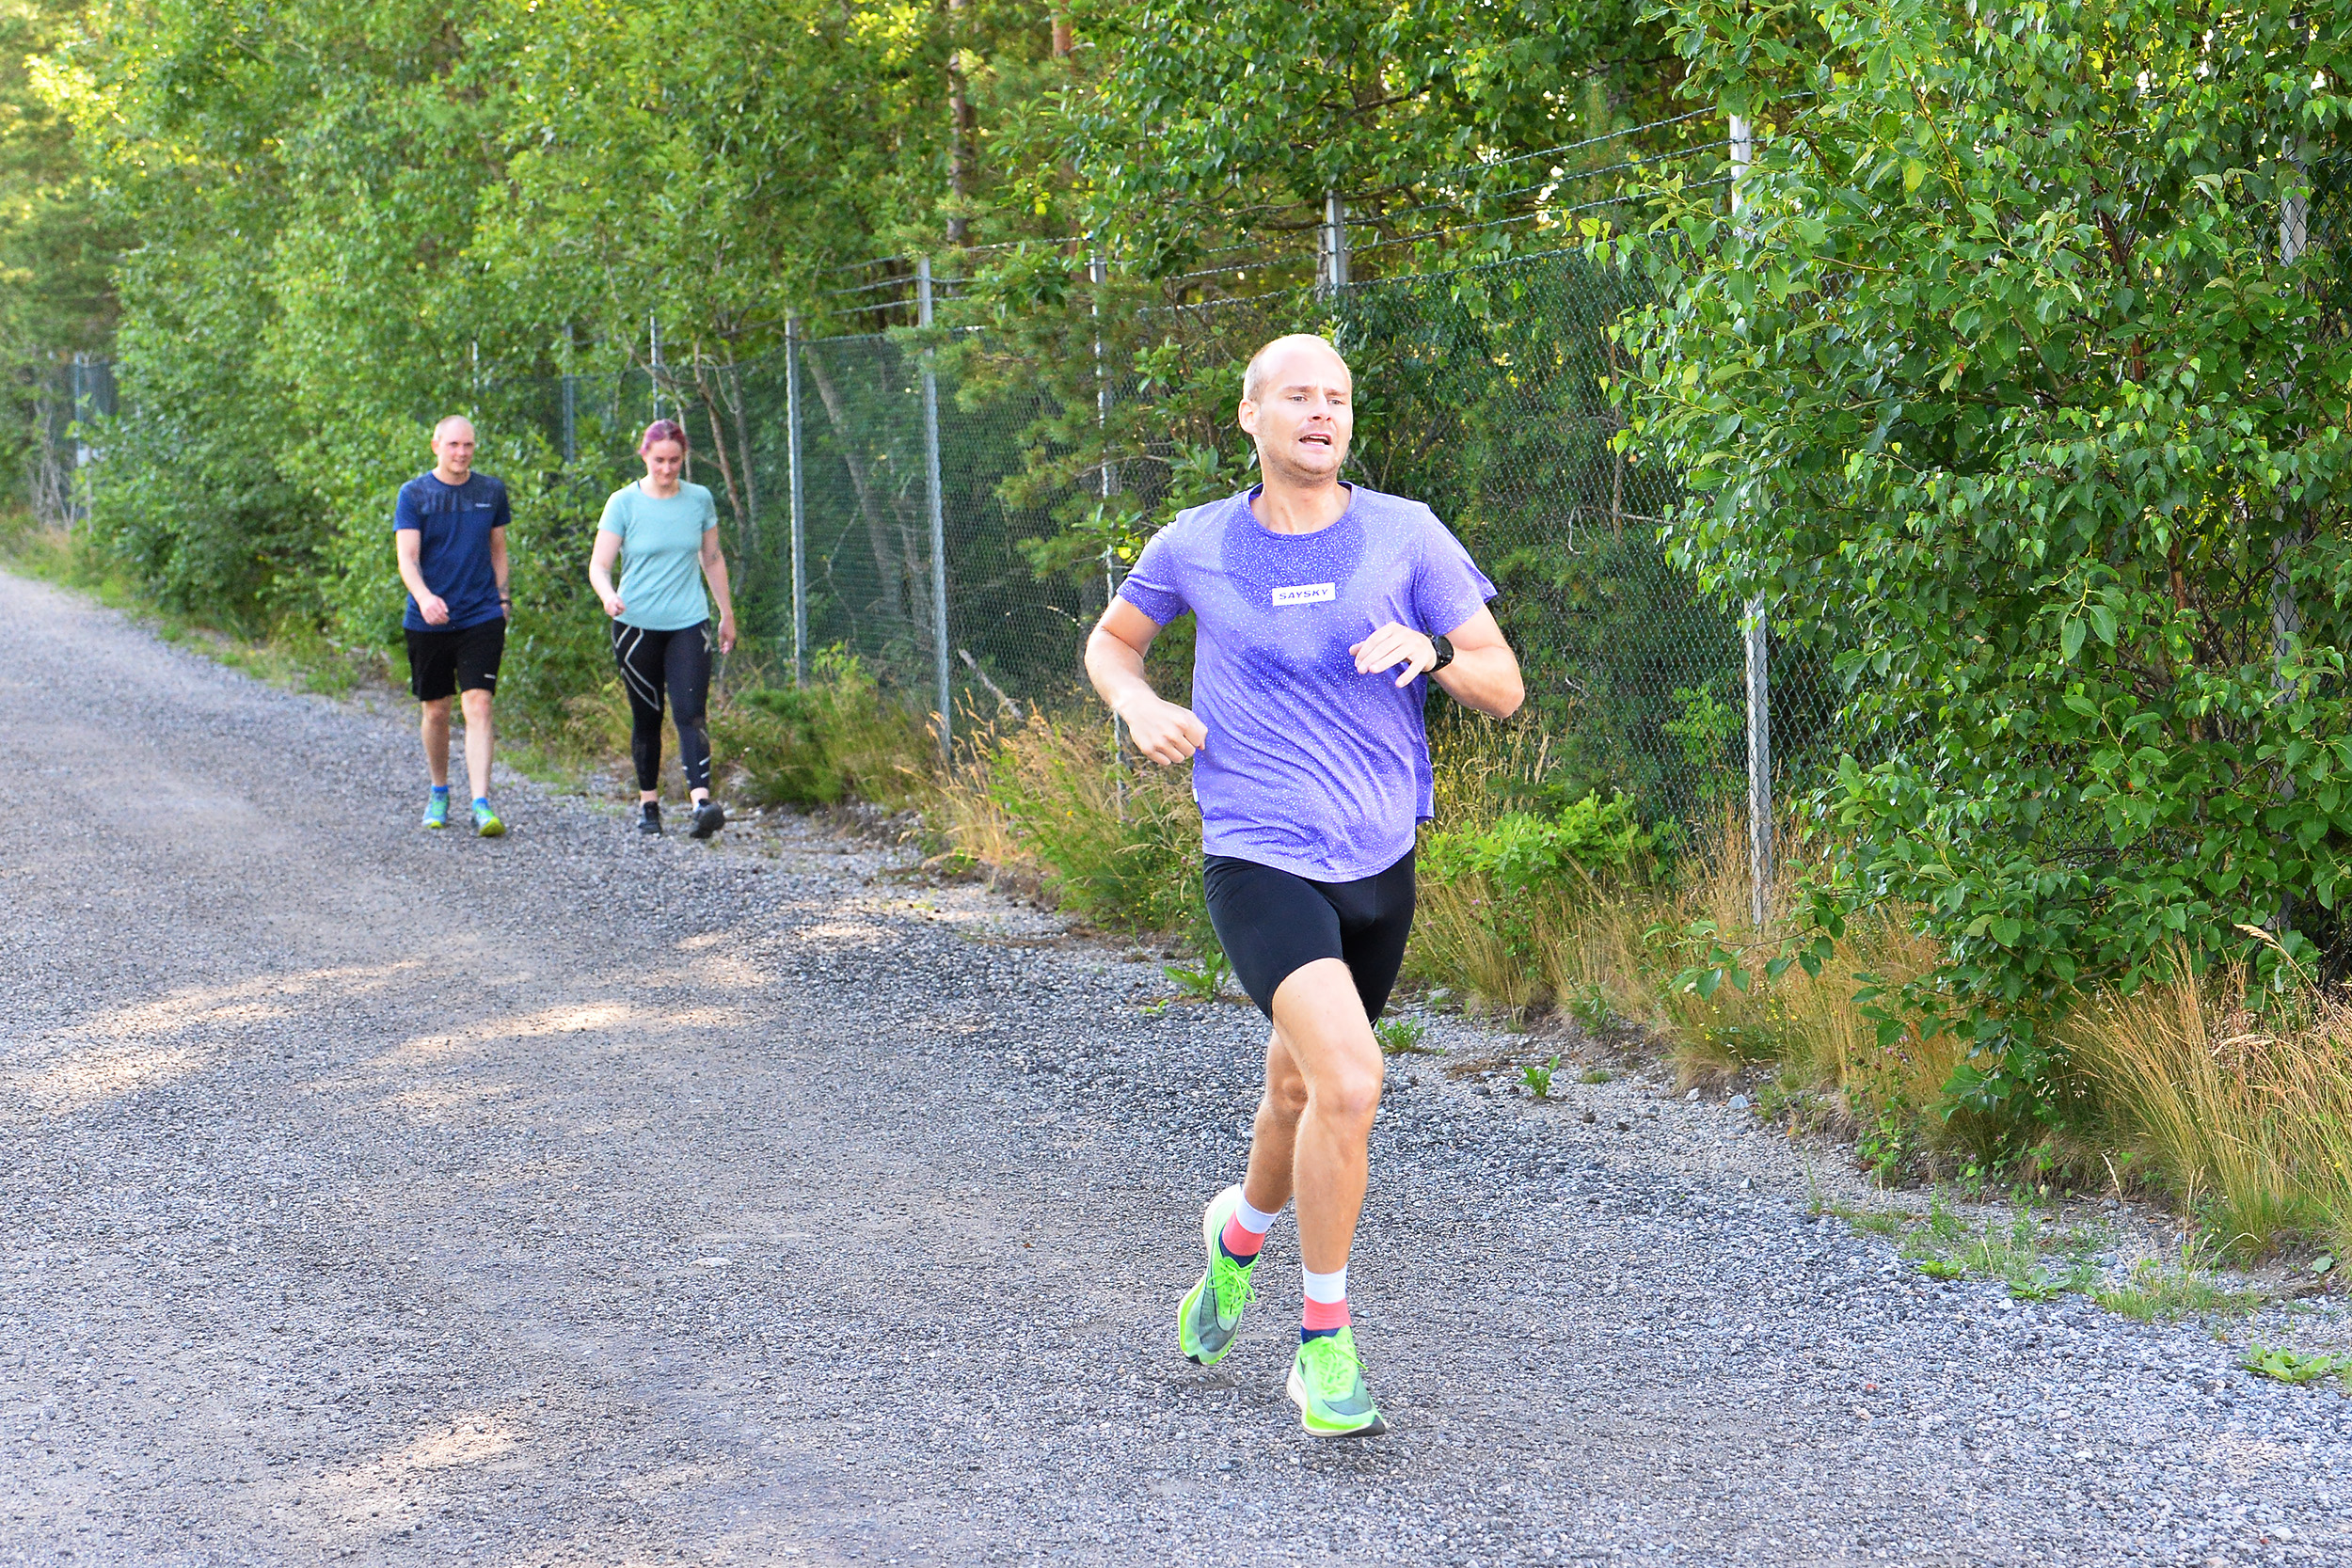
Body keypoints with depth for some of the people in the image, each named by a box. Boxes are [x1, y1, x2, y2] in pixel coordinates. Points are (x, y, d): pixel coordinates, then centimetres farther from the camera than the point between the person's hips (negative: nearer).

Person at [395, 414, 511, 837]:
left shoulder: (491, 492, 7)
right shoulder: (414, 494, -1)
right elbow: (406, 557, -10)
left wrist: (503, 604, 12)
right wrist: (423, 597, -28)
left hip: (482, 617, 0)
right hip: (428, 622, 0)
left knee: (478, 706, -12)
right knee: (436, 711, 9)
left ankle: (481, 804, -16)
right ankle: (439, 794, 30)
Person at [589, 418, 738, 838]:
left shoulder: (699, 500, 4)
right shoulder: (624, 503, -3)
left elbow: (713, 559, 17)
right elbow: (599, 566, -6)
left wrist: (727, 614, 20)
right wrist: (608, 595, -28)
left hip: (688, 625, 1)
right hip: (636, 626, 0)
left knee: (689, 714, -13)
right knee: (646, 719, 8)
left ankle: (702, 802, -25)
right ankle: (648, 804, 22)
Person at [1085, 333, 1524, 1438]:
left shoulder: (1406, 536, 0)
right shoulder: (1195, 547, -1)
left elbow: (1504, 688, 1)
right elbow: (1109, 641, 17)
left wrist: (1433, 651, -20)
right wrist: (1140, 706, -4)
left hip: (1381, 862, 3)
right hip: (1259, 861, -3)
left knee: (1300, 1090, 18)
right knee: (1349, 1081, -23)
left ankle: (1241, 1231, 51)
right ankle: (1324, 1346, -8)